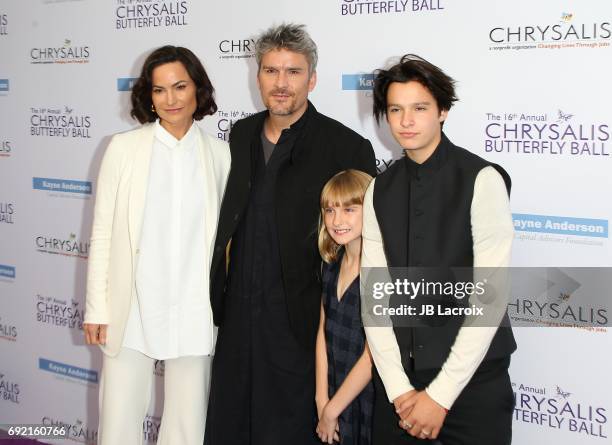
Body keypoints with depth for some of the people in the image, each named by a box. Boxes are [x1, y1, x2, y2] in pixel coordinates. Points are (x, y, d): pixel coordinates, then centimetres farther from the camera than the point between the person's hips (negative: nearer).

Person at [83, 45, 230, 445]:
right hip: (132, 310, -1)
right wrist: (97, 308, -2)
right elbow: (102, 232, 1)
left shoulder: (220, 154, 3)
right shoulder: (124, 148, 0)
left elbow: (223, 235, 8)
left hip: (195, 312, 1)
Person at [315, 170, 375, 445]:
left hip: (368, 401, -5)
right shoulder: (332, 265, 4)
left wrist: (332, 411, -9)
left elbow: (372, 356, -17)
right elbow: (323, 332, 5)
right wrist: (322, 400, -2)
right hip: (333, 398, 6)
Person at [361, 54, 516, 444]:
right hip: (399, 379, 4)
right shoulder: (379, 190, 4)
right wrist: (399, 389, -8)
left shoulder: (481, 180, -10)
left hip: (472, 381, -4)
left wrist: (440, 396, -13)